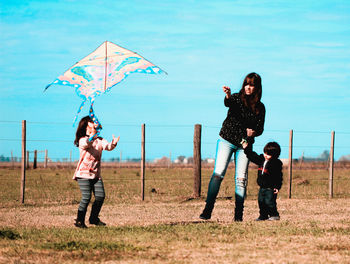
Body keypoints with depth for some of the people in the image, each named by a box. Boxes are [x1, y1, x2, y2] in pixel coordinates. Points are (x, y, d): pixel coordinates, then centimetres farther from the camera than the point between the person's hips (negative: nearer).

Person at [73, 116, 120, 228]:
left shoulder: (100, 140, 9)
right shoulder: (82, 140, -6)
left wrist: (113, 144, -31)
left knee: (100, 196, 0)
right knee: (86, 197, -12)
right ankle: (79, 221, 0)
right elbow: (86, 144, -30)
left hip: (96, 174, 6)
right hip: (84, 173, -6)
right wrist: (92, 135, -49)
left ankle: (94, 218, 19)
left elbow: (108, 146, -9)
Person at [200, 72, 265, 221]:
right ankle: (207, 210, -12)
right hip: (227, 140, -2)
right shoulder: (237, 98, -4)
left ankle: (238, 214, 4)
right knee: (218, 174, -12)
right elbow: (228, 103, -27)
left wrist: (254, 132, -16)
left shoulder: (260, 107, 4)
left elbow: (260, 129, 8)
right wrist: (228, 96, -51)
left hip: (244, 145, 2)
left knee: (241, 178, -1)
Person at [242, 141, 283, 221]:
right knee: (261, 202, 7)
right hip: (262, 187, 7)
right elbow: (253, 157, 20)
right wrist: (246, 149, 15)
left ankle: (274, 215, -1)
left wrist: (277, 187, -15)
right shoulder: (261, 159, 7)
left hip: (270, 188, -7)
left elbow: (279, 176, -11)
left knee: (269, 202, -12)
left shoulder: (276, 163, -12)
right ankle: (263, 216, 17)